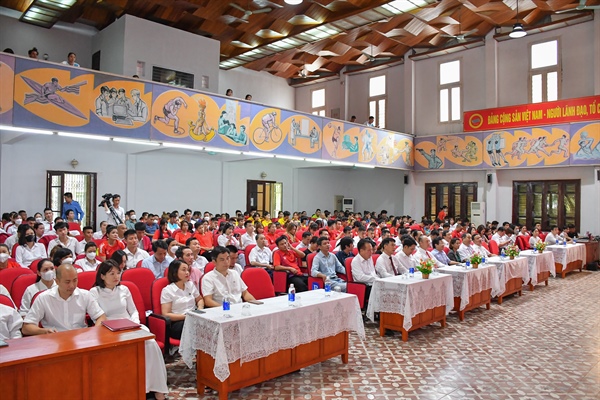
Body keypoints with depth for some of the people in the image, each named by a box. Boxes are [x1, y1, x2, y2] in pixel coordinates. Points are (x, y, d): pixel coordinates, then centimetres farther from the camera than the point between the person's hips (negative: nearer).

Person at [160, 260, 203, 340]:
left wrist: (200, 309, 8)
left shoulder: (190, 284, 16)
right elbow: (166, 315, -5)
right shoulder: (167, 290, 0)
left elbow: (200, 299, 31)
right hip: (177, 323, -5)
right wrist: (186, 316, -14)